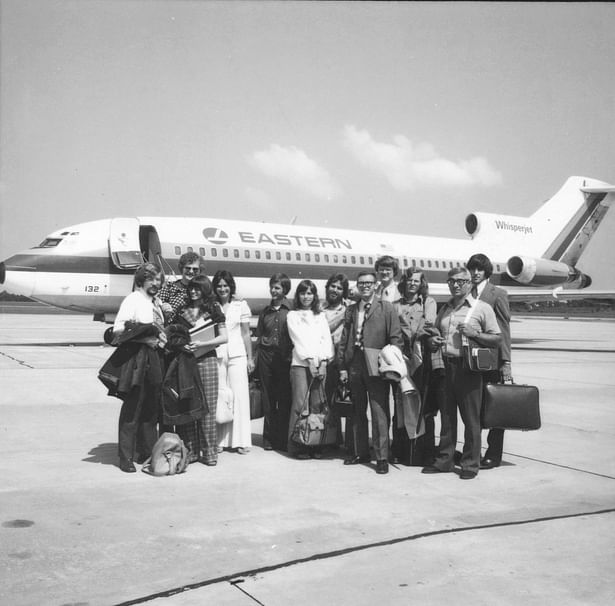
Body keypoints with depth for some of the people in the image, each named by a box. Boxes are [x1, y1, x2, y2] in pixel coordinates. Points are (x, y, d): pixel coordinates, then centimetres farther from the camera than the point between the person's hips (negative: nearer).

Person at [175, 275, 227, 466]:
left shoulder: (213, 309, 5)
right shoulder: (183, 310, 13)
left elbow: (224, 337, 0)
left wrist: (200, 344, -10)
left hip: (206, 360, -2)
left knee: (207, 407, -1)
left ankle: (209, 452, 5)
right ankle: (190, 450, 8)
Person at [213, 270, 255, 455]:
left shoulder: (241, 305, 6)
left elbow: (246, 334, 8)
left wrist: (250, 358, 6)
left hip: (237, 355, 0)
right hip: (216, 355, 0)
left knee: (239, 396, -1)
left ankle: (240, 441, 4)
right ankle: (220, 440, 7)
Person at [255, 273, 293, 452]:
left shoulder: (291, 310, 1)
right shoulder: (265, 311, 14)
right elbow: (259, 336, 18)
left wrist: (292, 356, -8)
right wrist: (255, 360, 11)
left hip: (285, 358, -3)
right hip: (266, 356, 4)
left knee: (285, 399, -2)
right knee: (268, 399, 6)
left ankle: (284, 439, 6)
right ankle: (269, 438, 13)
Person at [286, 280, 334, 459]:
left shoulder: (321, 317, 20)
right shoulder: (292, 316, 10)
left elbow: (326, 339, 10)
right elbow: (298, 340, 0)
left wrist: (323, 361, -4)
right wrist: (310, 360, -10)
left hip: (320, 364, 3)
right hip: (300, 363, -3)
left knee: (317, 405, -1)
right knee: (300, 404, -10)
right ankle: (297, 446, -5)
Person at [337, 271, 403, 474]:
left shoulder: (386, 308, 2)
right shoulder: (351, 310, 15)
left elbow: (396, 338, -2)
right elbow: (344, 340, 14)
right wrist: (342, 367, 9)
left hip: (376, 366, -4)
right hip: (354, 365, 5)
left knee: (379, 412, -6)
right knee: (357, 412, 12)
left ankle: (382, 457, 0)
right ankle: (360, 452, 23)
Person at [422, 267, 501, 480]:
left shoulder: (482, 308, 1)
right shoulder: (444, 310, 18)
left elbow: (496, 339, -2)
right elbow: (435, 333, 26)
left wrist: (474, 334, -16)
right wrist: (432, 341, 3)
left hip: (468, 368, -5)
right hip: (445, 367, 5)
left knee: (471, 418, -1)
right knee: (446, 416, 10)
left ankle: (470, 464, 8)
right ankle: (444, 460, 18)